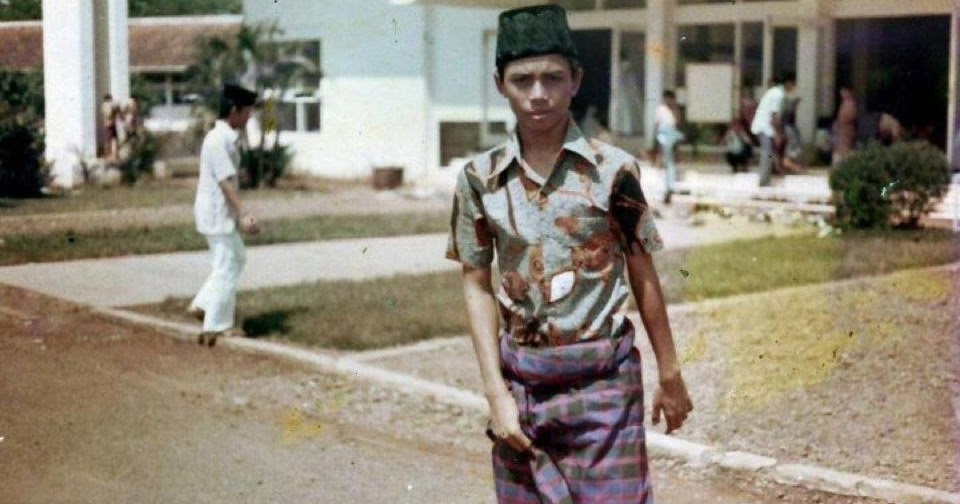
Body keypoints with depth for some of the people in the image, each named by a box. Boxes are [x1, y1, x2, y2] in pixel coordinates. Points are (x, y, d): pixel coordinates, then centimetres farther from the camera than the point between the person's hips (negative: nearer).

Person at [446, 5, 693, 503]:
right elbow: (477, 285, 2)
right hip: (521, 377, 3)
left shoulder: (613, 170, -6)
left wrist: (670, 375, 6)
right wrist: (496, 393, -3)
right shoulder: (479, 177, -1)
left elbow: (643, 277, 1)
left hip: (603, 376, -2)